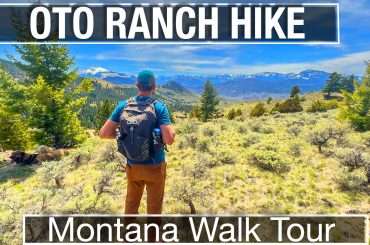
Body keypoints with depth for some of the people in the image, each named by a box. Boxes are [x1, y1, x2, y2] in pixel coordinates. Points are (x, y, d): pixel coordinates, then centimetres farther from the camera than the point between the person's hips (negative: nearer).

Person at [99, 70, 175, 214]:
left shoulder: (123, 106, -6)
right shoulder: (159, 107, -16)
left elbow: (103, 133, -6)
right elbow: (169, 140, -25)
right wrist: (171, 131, -3)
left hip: (132, 166, 3)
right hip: (154, 167, -3)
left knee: (131, 204, 24)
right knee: (154, 207, 17)